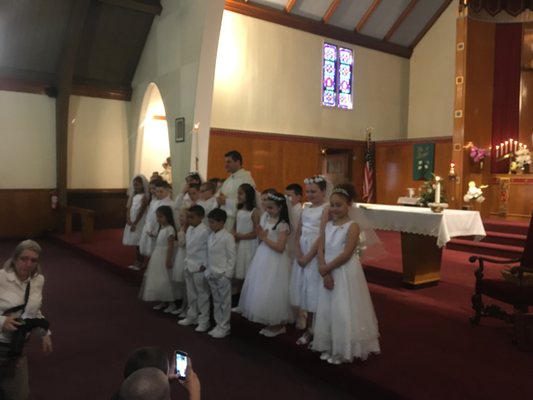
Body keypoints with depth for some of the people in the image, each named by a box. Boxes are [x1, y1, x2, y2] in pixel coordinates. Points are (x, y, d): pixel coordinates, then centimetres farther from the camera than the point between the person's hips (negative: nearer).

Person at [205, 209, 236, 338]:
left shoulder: (228, 237, -13)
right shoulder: (210, 236, 10)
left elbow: (231, 256, -12)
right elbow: (209, 255, 15)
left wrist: (228, 273, -14)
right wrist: (208, 270, 10)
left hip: (223, 274, -7)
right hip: (212, 274, 7)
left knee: (225, 301, 3)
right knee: (216, 301, 14)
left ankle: (224, 327, 11)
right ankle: (218, 324, 24)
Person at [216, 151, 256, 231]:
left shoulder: (247, 179, -12)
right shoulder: (229, 179, 18)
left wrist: (226, 201, -16)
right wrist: (220, 199, 1)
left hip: (237, 220, -8)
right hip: (224, 218, 8)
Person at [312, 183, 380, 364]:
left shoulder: (352, 226, -12)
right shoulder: (326, 225, 5)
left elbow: (346, 254, -17)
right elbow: (321, 250, 0)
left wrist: (326, 268, -14)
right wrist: (325, 272, -11)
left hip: (346, 274, -6)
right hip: (328, 272, 6)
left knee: (343, 312, -1)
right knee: (327, 310, 12)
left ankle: (344, 351, 16)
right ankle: (329, 348, 28)